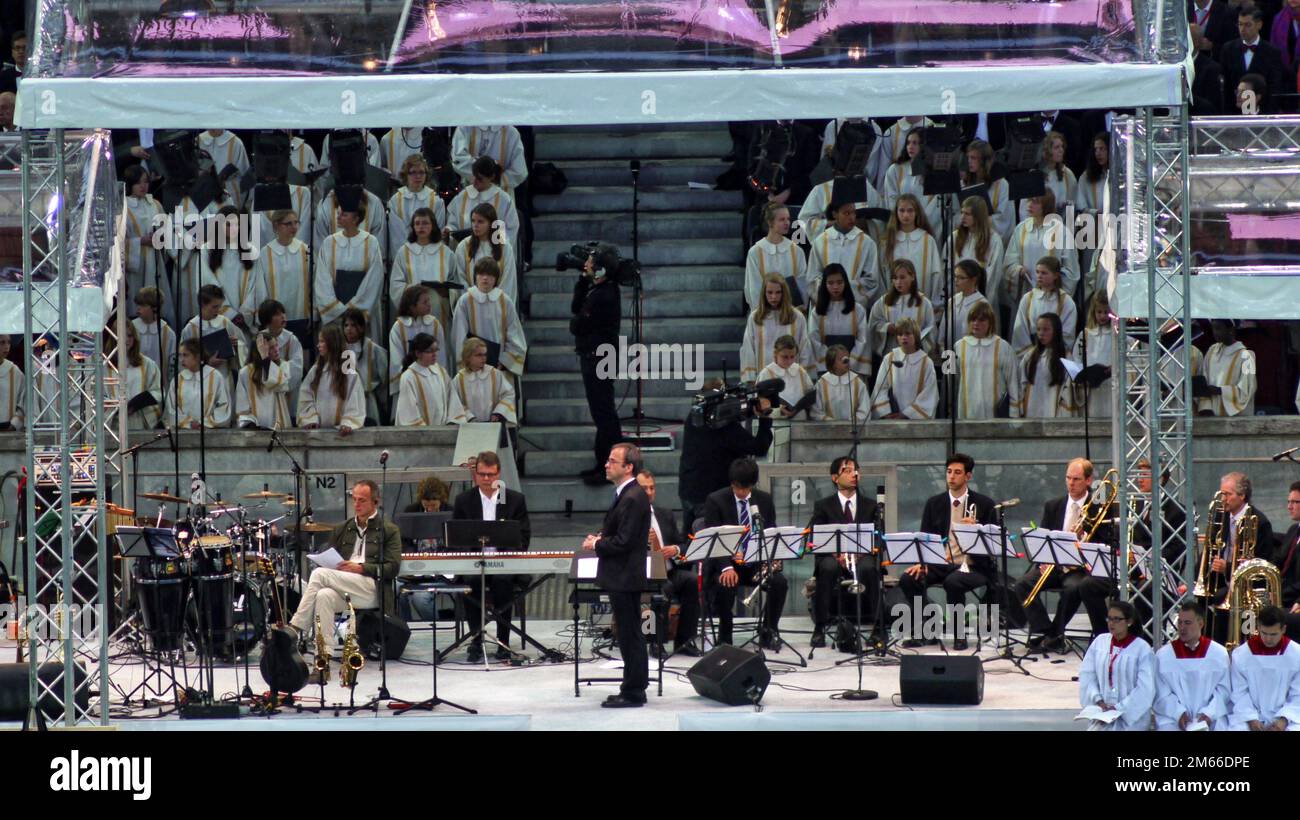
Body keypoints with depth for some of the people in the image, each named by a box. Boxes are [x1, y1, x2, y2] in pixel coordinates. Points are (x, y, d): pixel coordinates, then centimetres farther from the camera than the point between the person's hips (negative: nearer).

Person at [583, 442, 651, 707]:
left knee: (630, 635, -4)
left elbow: (623, 542, -23)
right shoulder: (628, 494, 13)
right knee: (631, 635, 14)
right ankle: (634, 689, 20)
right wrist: (600, 539, 5)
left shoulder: (632, 498, -19)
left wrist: (596, 544, -9)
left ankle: (633, 692, 0)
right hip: (623, 576, 11)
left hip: (625, 578, -11)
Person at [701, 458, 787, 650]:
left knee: (780, 582, -25)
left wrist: (771, 559, -13)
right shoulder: (715, 501, -5)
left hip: (756, 563, 3)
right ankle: (724, 637, -14)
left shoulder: (764, 500, 8)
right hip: (726, 564, -3)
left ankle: (769, 633, -4)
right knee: (724, 585, -36)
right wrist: (726, 567, -28)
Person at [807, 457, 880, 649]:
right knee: (828, 567, -37)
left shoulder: (871, 506, 15)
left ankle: (877, 626, -29)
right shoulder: (823, 506, 9)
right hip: (833, 558, -1)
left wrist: (864, 550, -17)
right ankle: (819, 629, -31)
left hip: (863, 556, 1)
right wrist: (836, 554, -21)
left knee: (868, 568, -36)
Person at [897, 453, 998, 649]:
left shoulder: (984, 504, 3)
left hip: (972, 566, -3)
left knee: (953, 581, -36)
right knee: (908, 579, -23)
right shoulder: (934, 504, 12)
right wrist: (921, 562, -13)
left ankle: (959, 634, -18)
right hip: (941, 565, 3)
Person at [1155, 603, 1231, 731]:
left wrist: (1209, 713, -12)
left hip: (1211, 719, 0)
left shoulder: (1219, 653, 7)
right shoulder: (1163, 655, 6)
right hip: (1174, 718, 0)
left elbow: (1223, 689, 4)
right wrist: (1179, 713, -14)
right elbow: (1163, 694, 2)